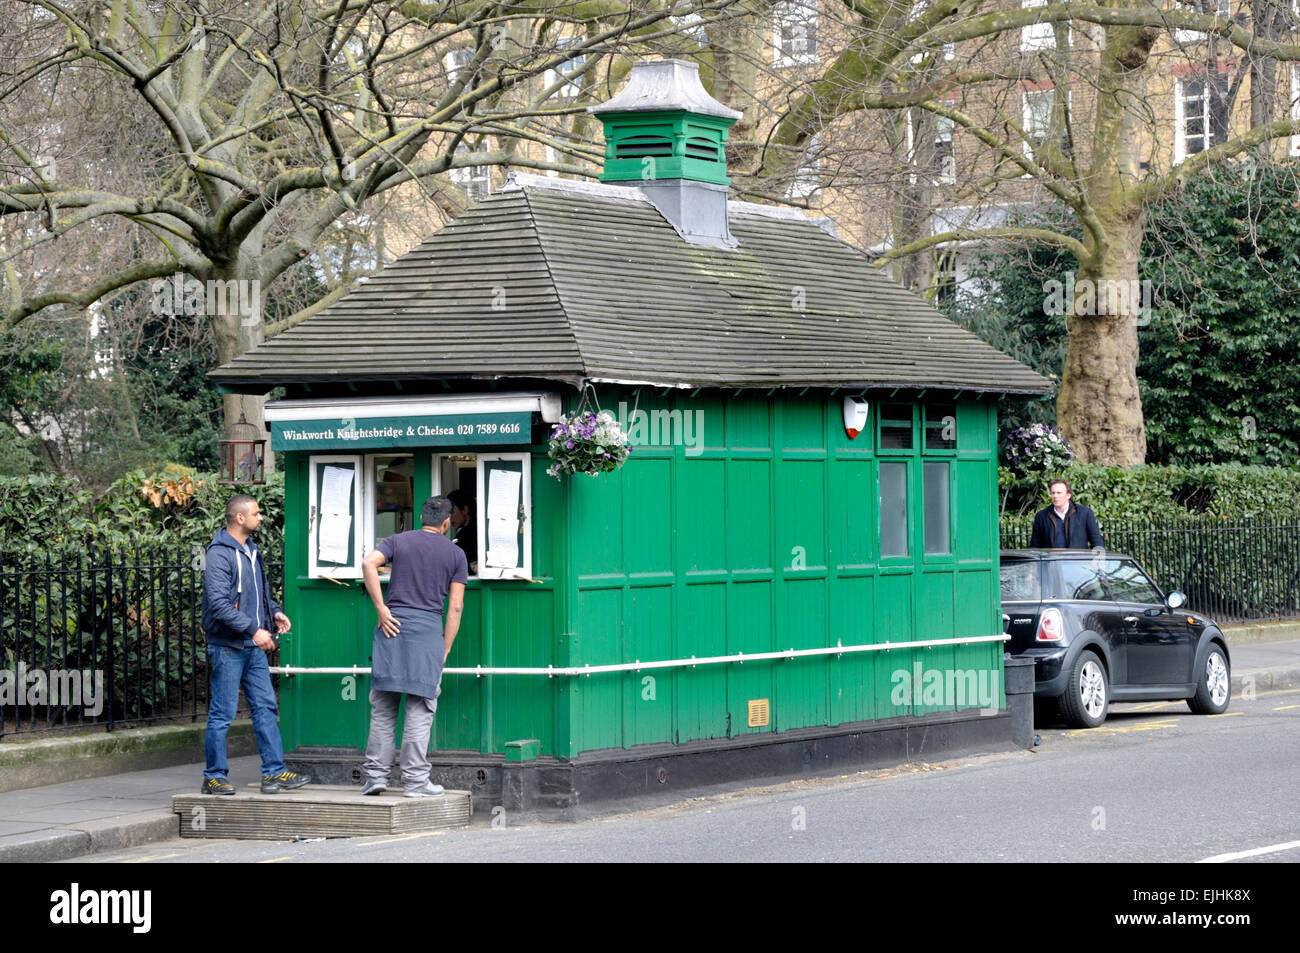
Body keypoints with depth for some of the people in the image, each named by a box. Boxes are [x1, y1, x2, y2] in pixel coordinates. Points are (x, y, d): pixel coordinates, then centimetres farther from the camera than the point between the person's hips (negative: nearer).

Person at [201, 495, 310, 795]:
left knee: (266, 707, 6)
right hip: (227, 647, -9)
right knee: (222, 714, -2)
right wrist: (254, 629, -25)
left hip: (254, 647, 9)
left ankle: (274, 772, 9)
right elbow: (219, 604, -23)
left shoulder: (251, 551, 14)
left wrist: (275, 612, 7)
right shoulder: (219, 554, -15)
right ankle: (214, 777, 6)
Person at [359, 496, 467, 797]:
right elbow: (455, 606, 5)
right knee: (420, 709, 0)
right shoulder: (456, 555, 11)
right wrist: (445, 648, 7)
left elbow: (369, 563, -7)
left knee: (383, 707, 6)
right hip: (429, 629, -1)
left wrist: (381, 609, -5)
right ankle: (415, 780, -2)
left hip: (393, 625, 2)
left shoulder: (398, 541, 13)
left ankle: (375, 775, 4)